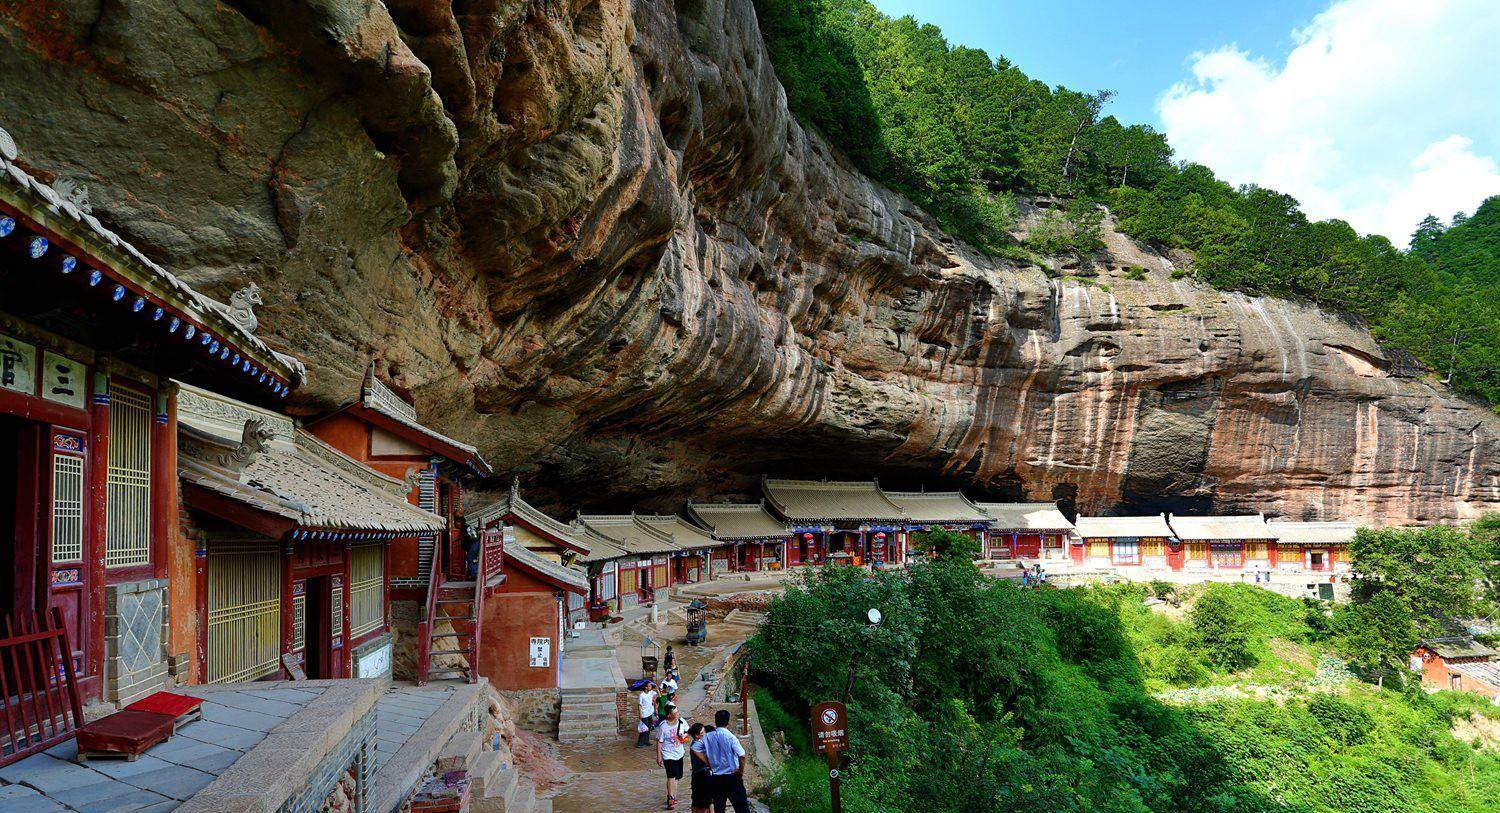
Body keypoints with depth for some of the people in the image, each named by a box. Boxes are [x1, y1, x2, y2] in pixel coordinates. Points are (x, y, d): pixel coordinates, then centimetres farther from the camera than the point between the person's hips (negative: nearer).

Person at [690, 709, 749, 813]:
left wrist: (707, 763, 5)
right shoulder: (730, 737, -13)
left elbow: (695, 748, 2)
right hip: (732, 777, -4)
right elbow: (742, 756, -20)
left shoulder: (708, 737, 0)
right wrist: (741, 773, -6)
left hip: (715, 778, 4)